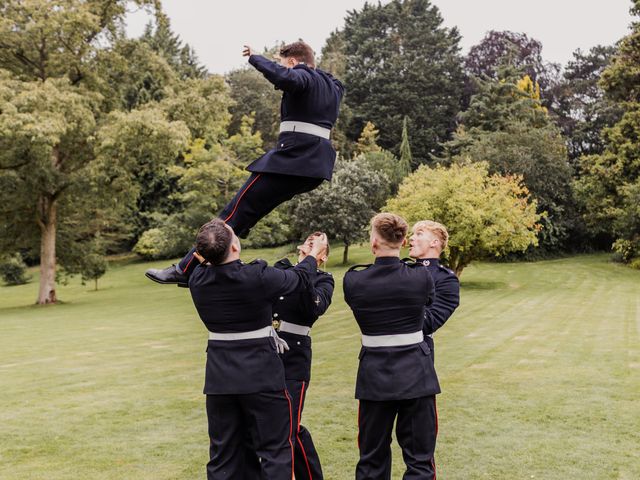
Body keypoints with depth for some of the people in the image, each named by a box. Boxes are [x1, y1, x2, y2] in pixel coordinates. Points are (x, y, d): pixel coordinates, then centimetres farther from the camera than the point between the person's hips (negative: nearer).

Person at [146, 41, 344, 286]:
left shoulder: (303, 77, -3)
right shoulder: (333, 85, 23)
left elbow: (283, 77, -27)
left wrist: (255, 58, -14)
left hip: (292, 159, -9)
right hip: (318, 165, 9)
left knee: (235, 214, -8)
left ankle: (186, 270, -8)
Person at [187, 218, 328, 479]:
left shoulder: (197, 280, -6)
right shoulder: (257, 276, -17)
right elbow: (300, 279, 2)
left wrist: (207, 259, 38)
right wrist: (314, 253, 20)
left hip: (219, 376, 5)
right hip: (261, 374, -4)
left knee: (223, 453, 15)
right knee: (276, 449, 6)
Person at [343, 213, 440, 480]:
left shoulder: (352, 281, -9)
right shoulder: (421, 277, -9)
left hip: (374, 374, 1)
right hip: (415, 372, -1)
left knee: (372, 458, 15)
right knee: (419, 458, 8)